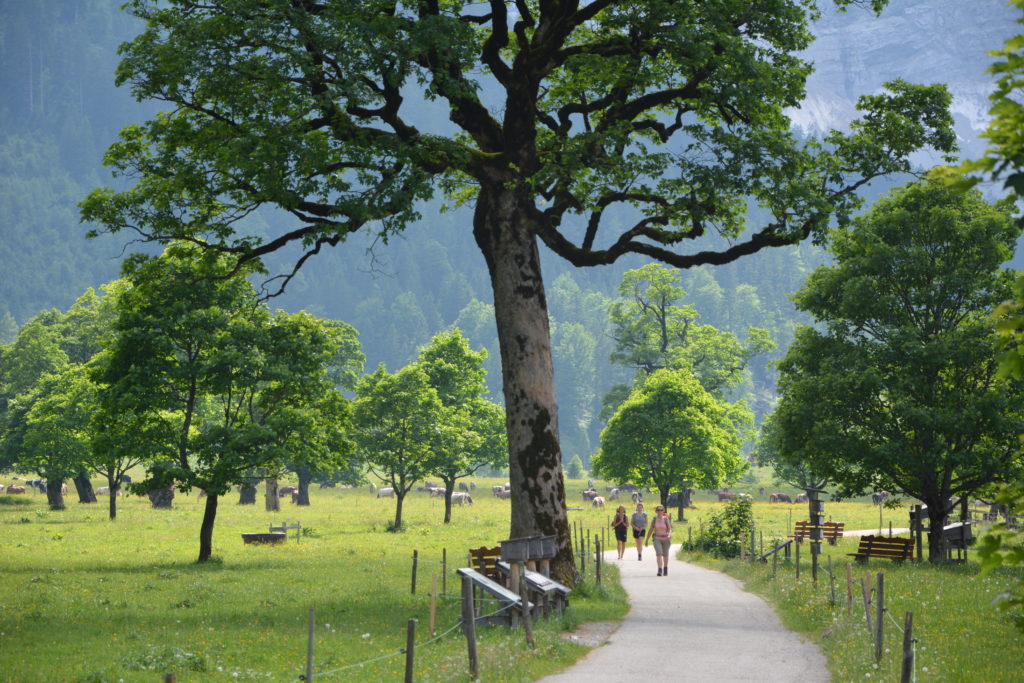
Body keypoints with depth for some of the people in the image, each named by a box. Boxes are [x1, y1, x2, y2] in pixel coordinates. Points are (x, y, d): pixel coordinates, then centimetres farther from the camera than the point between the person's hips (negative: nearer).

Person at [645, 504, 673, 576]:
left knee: (665, 555, 14)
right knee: (659, 554, -18)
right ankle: (660, 570, -26)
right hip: (657, 539, 0)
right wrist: (647, 540, 9)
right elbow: (650, 530, 6)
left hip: (666, 539, 0)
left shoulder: (666, 519, -3)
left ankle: (665, 569, 37)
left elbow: (670, 529, -8)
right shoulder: (654, 519, 0)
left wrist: (669, 535, -30)